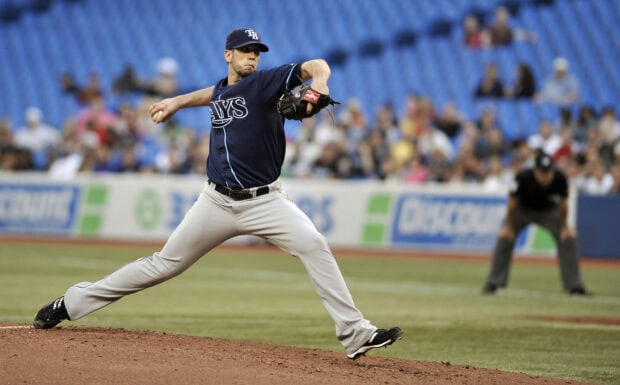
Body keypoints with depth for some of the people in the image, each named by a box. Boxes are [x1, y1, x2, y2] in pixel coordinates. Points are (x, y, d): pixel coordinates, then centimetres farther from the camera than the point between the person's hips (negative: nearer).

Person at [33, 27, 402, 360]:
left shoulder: (264, 82, -7)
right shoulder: (221, 90, 8)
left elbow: (316, 65, -21)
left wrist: (318, 83, -42)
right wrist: (177, 102, 35)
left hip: (264, 200, -4)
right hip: (217, 202, 4)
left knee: (314, 245, -26)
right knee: (165, 263, 7)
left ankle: (355, 334, -25)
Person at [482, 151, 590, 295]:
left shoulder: (560, 179, -32)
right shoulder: (523, 178, -36)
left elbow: (563, 204, -13)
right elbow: (512, 203, -19)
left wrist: (564, 226, -7)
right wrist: (509, 227, -11)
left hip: (549, 211, 2)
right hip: (523, 210, -1)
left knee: (569, 237, -11)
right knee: (504, 237, -18)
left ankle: (574, 286, 1)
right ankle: (492, 284, -5)